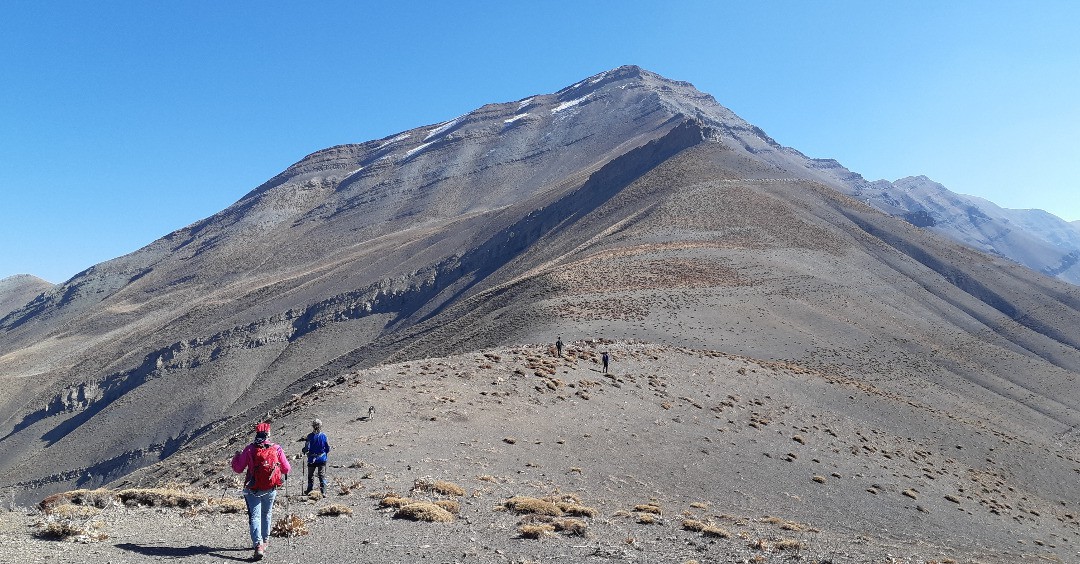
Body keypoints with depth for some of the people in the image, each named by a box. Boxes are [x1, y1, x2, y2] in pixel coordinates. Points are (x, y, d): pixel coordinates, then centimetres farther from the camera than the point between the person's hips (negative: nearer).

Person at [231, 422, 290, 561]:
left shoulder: (249, 449, -8)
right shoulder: (277, 449, -7)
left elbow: (238, 469, 0)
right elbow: (286, 470, 0)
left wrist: (236, 456, 19)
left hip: (253, 490, -2)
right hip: (271, 489, 2)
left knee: (254, 516, -2)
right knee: (266, 514, 23)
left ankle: (258, 545, -20)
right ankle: (265, 540, 37)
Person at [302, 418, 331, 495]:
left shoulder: (310, 436, -12)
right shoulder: (323, 435, -5)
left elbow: (307, 447, -13)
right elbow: (328, 448, 1)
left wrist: (304, 451, 9)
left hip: (312, 459, -1)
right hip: (322, 459, 1)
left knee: (311, 475, 14)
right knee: (322, 475, 6)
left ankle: (309, 491, 20)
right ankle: (323, 492, 0)